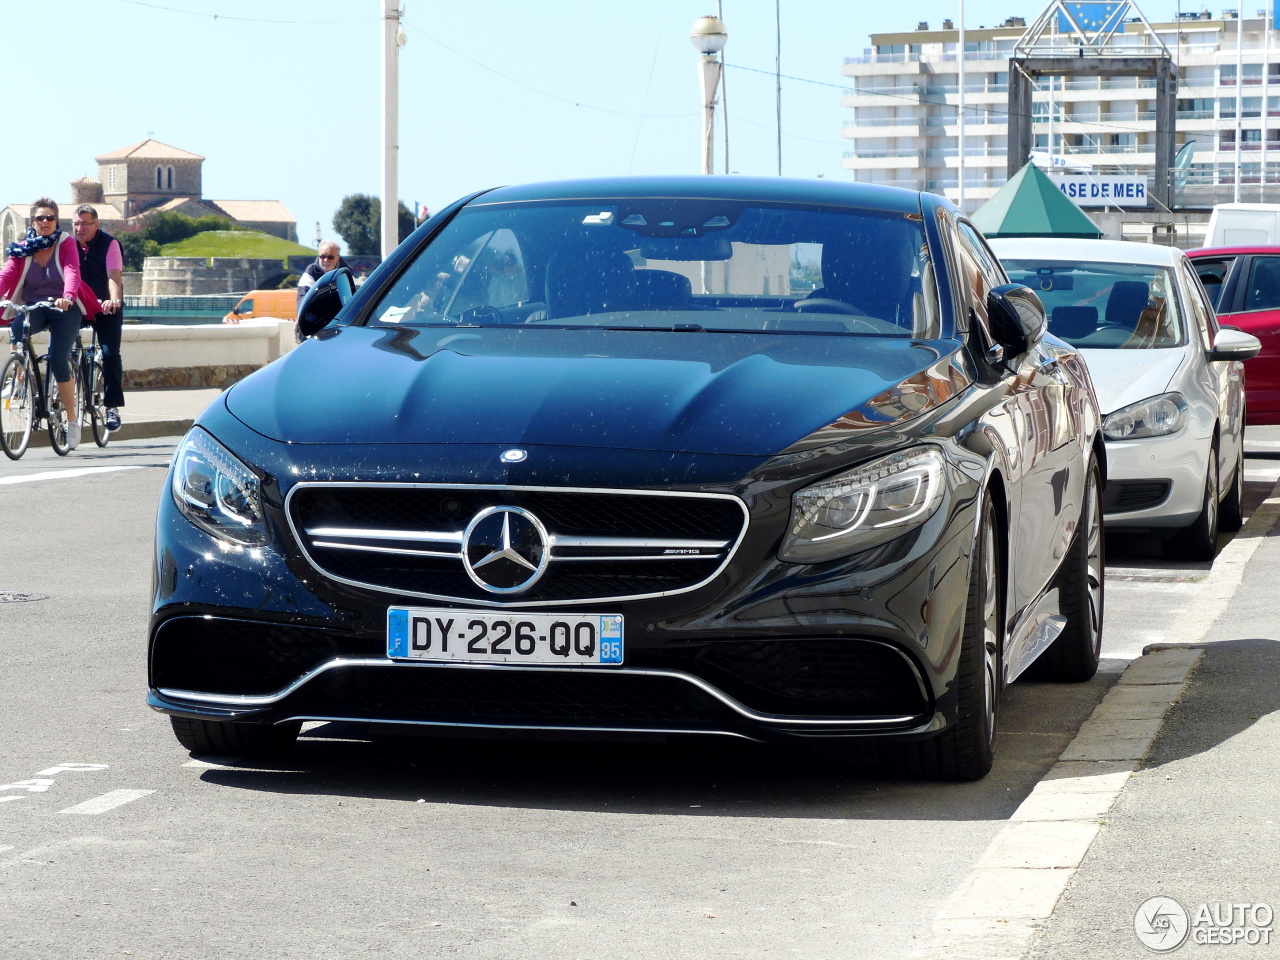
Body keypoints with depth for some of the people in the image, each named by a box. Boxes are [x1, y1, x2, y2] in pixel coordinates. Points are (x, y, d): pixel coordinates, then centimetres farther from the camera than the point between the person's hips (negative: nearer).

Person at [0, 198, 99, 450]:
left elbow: (72, 271, -20)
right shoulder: (22, 249, 4)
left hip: (64, 309, -2)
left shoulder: (66, 243, -3)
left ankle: (72, 419, -2)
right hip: (33, 307, 2)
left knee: (58, 360, -18)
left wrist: (68, 297, -41)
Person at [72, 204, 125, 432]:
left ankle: (113, 407, -10)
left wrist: (114, 300, -44)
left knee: (110, 353, -15)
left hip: (106, 308, -3)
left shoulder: (109, 244, -14)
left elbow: (114, 276, -26)